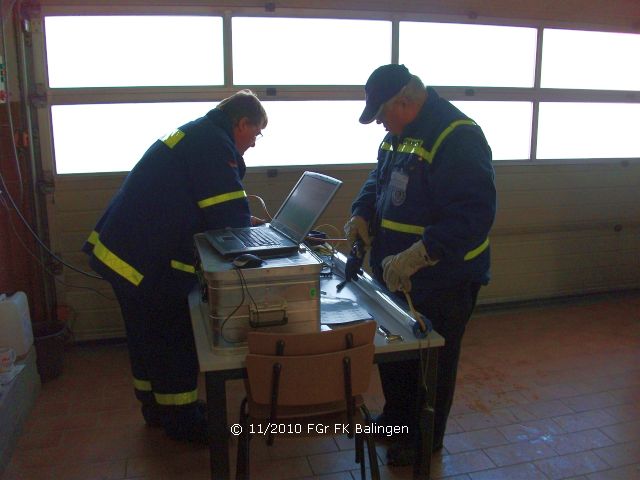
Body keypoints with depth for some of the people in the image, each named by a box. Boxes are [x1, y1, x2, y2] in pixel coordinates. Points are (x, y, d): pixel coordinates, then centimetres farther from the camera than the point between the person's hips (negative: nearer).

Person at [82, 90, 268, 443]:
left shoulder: (195, 134, 16)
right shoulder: (214, 145, -17)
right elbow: (231, 219, -20)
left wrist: (244, 220, 15)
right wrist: (251, 226, 0)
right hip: (148, 262, -11)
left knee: (149, 337, 22)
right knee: (175, 341, 5)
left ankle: (157, 407, 39)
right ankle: (182, 420, 21)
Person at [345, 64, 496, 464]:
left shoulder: (458, 137, -24)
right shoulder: (399, 135, 6)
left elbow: (474, 214, -31)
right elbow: (378, 181, 20)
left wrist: (416, 256, -37)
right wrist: (362, 214, 0)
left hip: (442, 283, -8)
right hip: (396, 276, 9)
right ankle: (396, 419, 46)